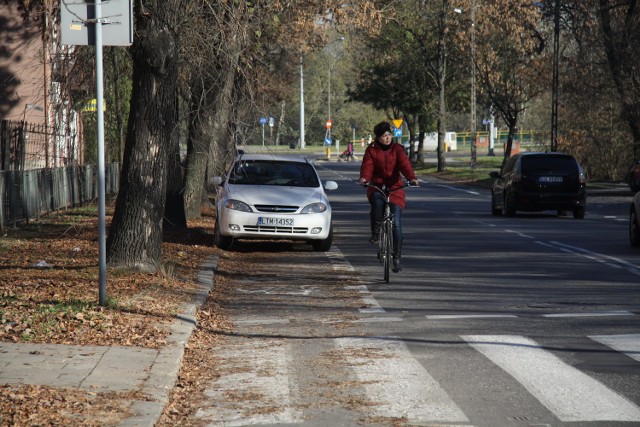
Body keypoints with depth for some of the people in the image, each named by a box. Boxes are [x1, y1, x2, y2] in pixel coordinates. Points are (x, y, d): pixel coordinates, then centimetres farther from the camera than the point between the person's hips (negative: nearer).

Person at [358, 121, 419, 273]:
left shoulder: (397, 149, 3)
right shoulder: (371, 150, 4)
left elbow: (405, 164, -12)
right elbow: (367, 165, -11)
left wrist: (412, 178, -31)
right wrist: (364, 178, -34)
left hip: (395, 188, 1)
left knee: (396, 224, -6)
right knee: (377, 200, -38)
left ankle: (397, 258, 5)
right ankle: (375, 232, -16)